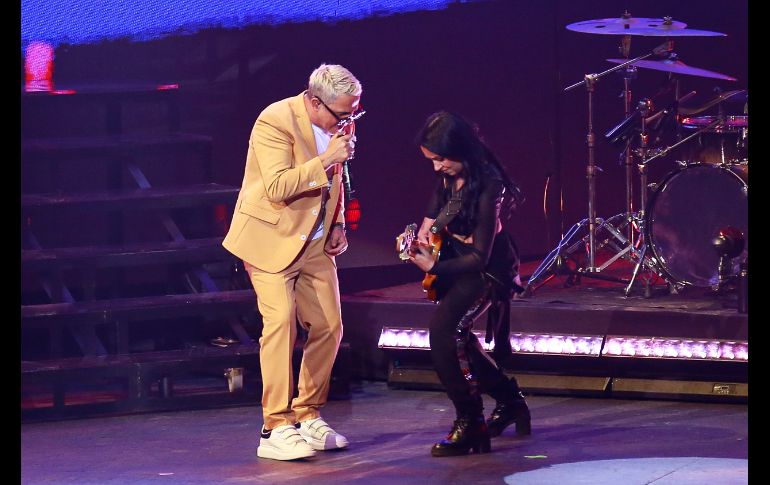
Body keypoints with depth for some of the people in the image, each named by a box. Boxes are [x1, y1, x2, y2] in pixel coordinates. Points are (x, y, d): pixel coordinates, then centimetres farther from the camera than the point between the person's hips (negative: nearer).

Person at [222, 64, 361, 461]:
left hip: (315, 243, 7)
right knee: (281, 323, -16)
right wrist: (326, 160, -30)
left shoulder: (334, 125, 4)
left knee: (328, 327, 3)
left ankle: (307, 417, 16)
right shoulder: (276, 122, -20)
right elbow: (278, 188, -28)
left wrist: (337, 224, 10)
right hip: (272, 240, -7)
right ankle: (276, 430, -14)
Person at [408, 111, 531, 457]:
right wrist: (427, 225, 1)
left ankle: (470, 423, -21)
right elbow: (437, 206, 20)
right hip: (456, 261, 9)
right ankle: (508, 399, 36)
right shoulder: (449, 176, -5)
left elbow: (479, 257, -25)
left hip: (487, 269, -9)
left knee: (443, 329, -27)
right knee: (456, 338, 17)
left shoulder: (487, 185, -27)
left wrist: (434, 267, -29)